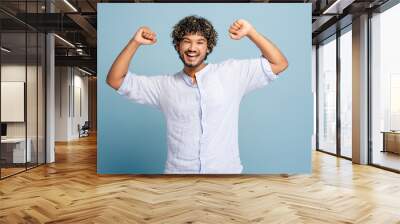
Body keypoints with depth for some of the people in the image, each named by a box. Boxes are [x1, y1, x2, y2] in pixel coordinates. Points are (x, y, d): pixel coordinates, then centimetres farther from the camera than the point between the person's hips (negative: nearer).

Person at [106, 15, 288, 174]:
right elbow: (115, 80, 6)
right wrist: (135, 42, -3)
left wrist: (250, 32, -7)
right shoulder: (164, 85, 5)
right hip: (178, 170, 1)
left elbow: (279, 64, 1)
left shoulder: (230, 73, 2)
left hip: (226, 169, 0)